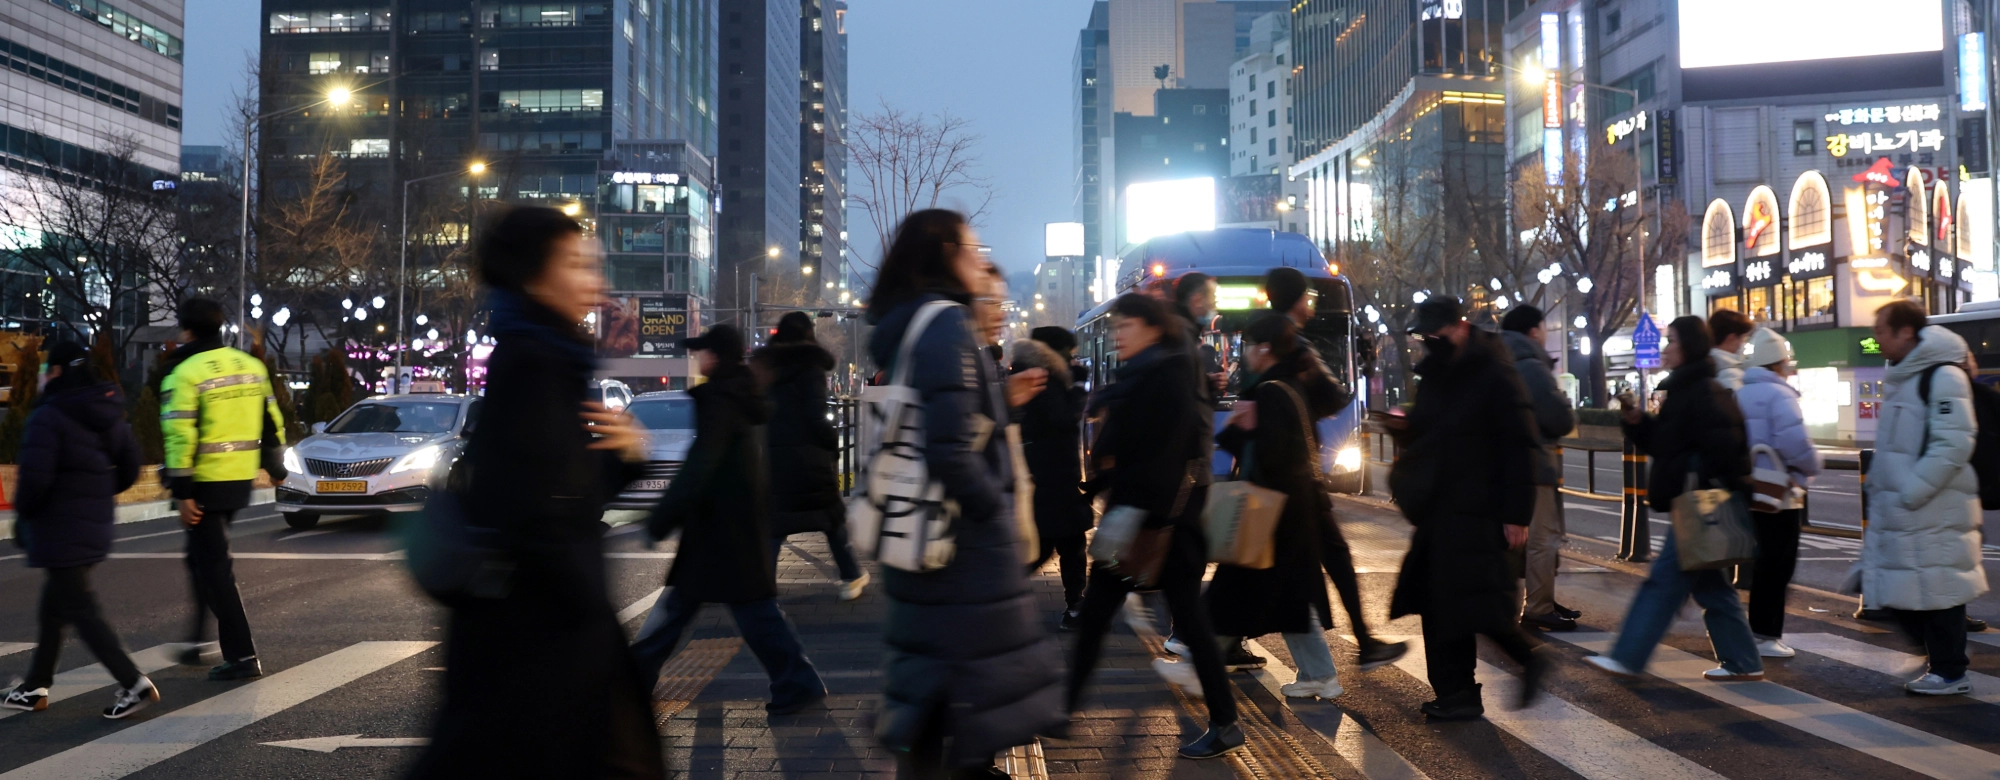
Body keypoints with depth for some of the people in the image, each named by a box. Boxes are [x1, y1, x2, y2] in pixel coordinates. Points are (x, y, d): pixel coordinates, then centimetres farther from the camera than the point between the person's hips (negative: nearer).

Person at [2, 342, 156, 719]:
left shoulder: (48, 416, -16)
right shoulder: (108, 415, 9)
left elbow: (34, 477, -22)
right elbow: (129, 469, 12)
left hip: (59, 531, -8)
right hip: (95, 529, 8)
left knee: (80, 610, -4)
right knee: (53, 607, 19)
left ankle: (134, 684, -10)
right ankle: (35, 687, 28)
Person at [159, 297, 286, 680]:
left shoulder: (185, 373, -12)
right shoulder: (251, 366, 8)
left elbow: (179, 436, -17)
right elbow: (271, 421, 13)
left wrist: (181, 491, -15)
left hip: (205, 483, -7)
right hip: (241, 479, 7)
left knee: (214, 568, -2)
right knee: (205, 558, 23)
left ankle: (242, 655, -3)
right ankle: (199, 641, 30)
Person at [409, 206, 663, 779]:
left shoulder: (550, 360, 11)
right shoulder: (530, 364, -17)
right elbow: (534, 513, -24)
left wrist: (624, 456, -3)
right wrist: (589, 607, -14)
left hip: (555, 619, 10)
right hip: (533, 628, -10)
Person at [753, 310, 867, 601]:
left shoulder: (764, 369, 13)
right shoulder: (809, 367, -5)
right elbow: (816, 418, -13)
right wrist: (834, 441, 2)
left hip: (772, 459, 4)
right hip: (808, 459, -4)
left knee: (772, 527, 4)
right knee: (833, 518, 12)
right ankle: (851, 577, 22)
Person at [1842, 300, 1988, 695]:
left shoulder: (1943, 377, -14)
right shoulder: (1903, 378, 16)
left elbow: (1954, 446, -22)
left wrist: (1910, 493, -21)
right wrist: (1881, 492, 17)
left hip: (1933, 512, -9)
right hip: (1898, 512, 9)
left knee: (1937, 590, 0)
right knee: (1899, 591, 13)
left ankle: (1949, 673, 12)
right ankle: (1943, 659, 26)